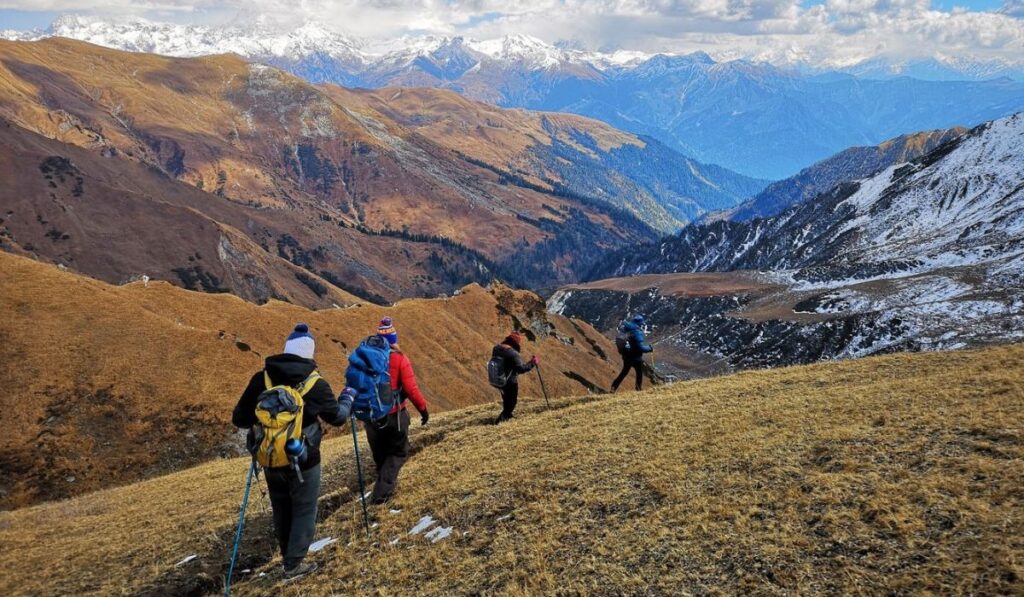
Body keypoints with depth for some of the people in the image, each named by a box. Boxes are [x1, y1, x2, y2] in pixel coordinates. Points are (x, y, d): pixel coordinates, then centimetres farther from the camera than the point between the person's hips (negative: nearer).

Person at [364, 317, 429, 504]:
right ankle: (382, 491, -3)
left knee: (379, 454, 23)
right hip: (394, 415, -4)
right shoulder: (400, 359, -15)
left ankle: (387, 484, 42)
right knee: (398, 453, 12)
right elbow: (411, 389, -18)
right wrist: (423, 408, -5)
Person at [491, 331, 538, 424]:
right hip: (510, 382, -7)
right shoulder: (513, 354, -28)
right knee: (511, 402, 12)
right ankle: (500, 419, 5)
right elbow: (521, 368, -31)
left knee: (506, 399, 30)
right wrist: (532, 363, -20)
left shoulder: (496, 349, -4)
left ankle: (507, 415, 49)